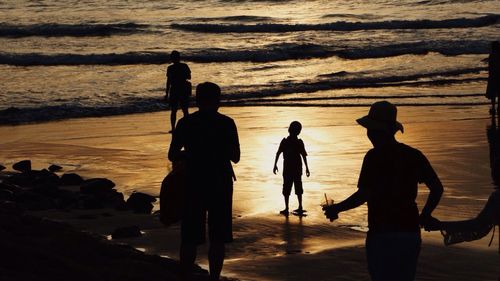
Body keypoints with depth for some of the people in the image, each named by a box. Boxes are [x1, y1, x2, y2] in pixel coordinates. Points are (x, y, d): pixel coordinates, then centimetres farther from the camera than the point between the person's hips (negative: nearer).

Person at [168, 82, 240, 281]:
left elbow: (172, 155, 0)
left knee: (190, 238, 7)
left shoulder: (186, 123, -2)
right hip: (220, 184, -1)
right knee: (217, 238, 7)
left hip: (194, 184, 1)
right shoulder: (226, 124, -4)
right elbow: (235, 157, -1)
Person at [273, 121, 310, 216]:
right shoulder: (299, 142, -4)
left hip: (287, 169, -2)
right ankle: (300, 208, 15)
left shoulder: (285, 141, -7)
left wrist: (275, 165, 1)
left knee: (287, 189, 2)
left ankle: (286, 209, -1)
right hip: (297, 168, 2)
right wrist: (307, 168, 5)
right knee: (298, 188, 13)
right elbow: (304, 156, -2)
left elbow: (278, 153, -8)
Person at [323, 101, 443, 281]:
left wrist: (335, 209, -5)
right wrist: (425, 215, 18)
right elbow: (437, 188, 6)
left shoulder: (375, 156, -11)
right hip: (410, 231, 6)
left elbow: (364, 195, -17)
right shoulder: (413, 155, 7)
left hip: (383, 234, -6)